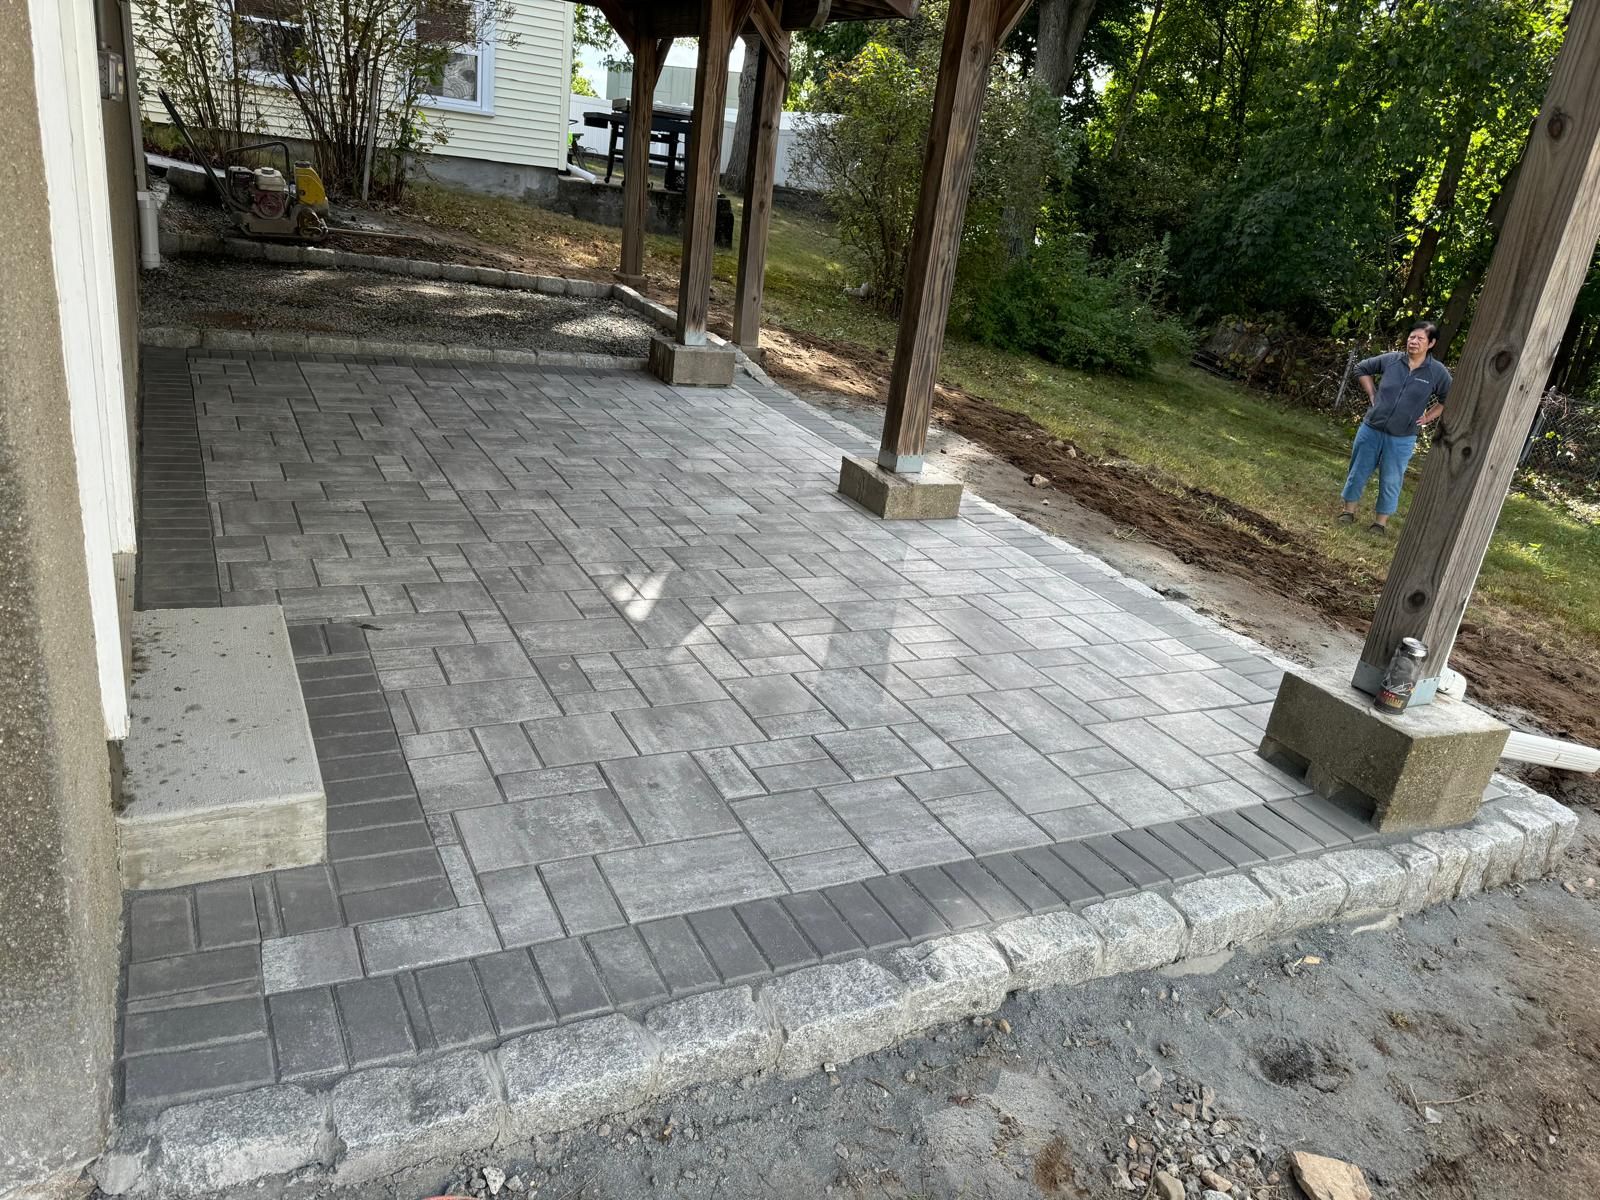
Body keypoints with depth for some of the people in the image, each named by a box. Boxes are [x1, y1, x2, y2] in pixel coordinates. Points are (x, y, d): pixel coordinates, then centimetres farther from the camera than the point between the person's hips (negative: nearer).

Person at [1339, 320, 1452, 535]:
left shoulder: (1437, 372, -7)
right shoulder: (1391, 359, -4)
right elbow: (1362, 368, 11)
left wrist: (1428, 417, 0)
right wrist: (1372, 395, 4)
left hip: (1402, 438, -1)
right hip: (1371, 429, 1)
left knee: (1391, 482, 6)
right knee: (1358, 472, 11)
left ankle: (1381, 522, 17)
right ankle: (1349, 511, 27)